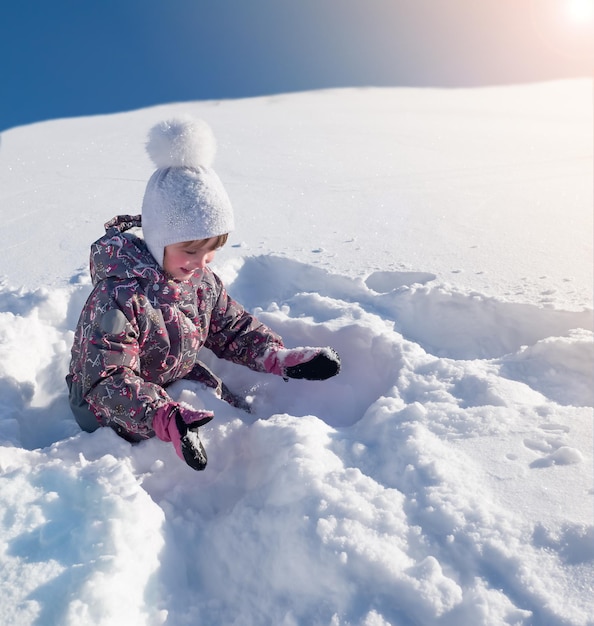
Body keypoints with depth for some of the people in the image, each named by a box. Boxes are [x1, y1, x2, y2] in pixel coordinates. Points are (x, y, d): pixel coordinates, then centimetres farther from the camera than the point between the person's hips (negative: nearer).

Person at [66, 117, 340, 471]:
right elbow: (108, 382, -35)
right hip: (114, 411, -7)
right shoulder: (119, 297, -32)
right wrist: (164, 419, -52)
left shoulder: (202, 281, -8)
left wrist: (279, 358, -12)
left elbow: (233, 328, 4)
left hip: (179, 382, 7)